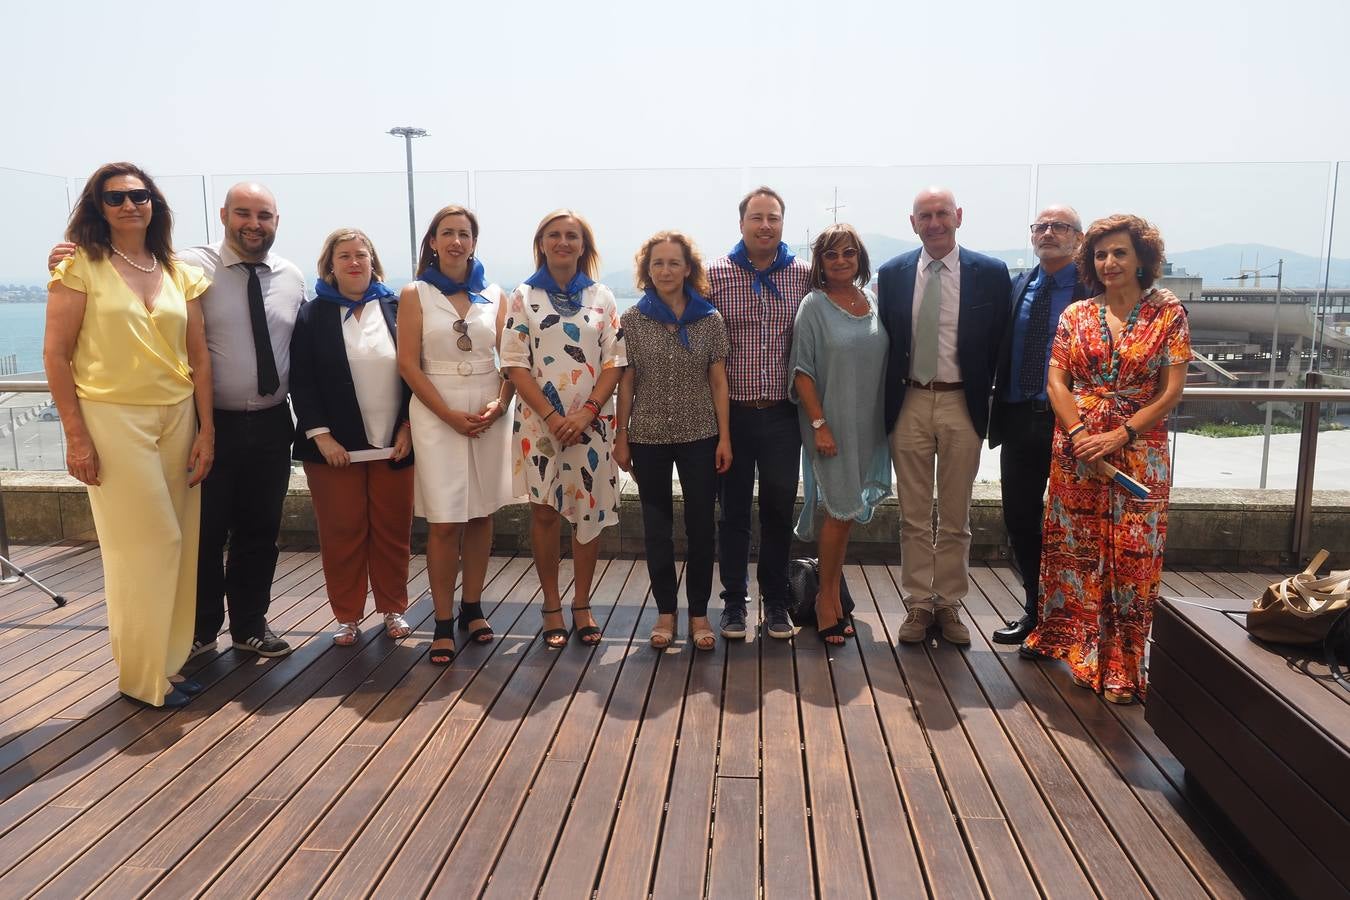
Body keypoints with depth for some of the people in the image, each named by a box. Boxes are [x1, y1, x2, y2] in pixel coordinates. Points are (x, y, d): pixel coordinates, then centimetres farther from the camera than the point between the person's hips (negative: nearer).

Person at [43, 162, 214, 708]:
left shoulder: (180, 274, 11)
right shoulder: (81, 266, -1)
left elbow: (199, 357, 10)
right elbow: (55, 354, -4)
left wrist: (206, 430, 4)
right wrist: (76, 436, -9)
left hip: (177, 417, 4)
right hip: (112, 417, -4)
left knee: (180, 544, 5)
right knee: (144, 544, -3)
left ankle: (170, 660, 21)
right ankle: (144, 676, 13)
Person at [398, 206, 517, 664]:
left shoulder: (494, 296, 9)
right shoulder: (415, 294, 2)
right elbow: (408, 364, -4)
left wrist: (499, 405, -11)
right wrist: (452, 415, -11)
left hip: (489, 412, 3)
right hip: (437, 415, -2)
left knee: (481, 514, 7)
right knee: (444, 521, -4)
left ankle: (472, 607, 22)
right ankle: (443, 622, 6)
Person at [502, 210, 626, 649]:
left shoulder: (602, 297, 7)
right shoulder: (524, 297, 4)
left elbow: (614, 363, 1)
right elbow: (516, 365, -3)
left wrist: (587, 412, -12)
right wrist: (552, 416, -12)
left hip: (591, 421, 1)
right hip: (539, 421, -1)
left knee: (590, 512, 3)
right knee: (544, 512, 2)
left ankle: (582, 605, 18)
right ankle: (552, 606, 15)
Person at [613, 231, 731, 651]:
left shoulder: (710, 320, 1)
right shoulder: (632, 320, 0)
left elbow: (718, 381, 2)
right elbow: (626, 383, 2)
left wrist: (724, 436, -2)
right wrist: (621, 438, 0)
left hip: (700, 436, 0)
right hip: (648, 437, 0)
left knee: (701, 525, 5)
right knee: (656, 527, 9)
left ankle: (699, 612, 19)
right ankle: (665, 611, 22)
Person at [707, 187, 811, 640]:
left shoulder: (804, 276, 3)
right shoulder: (715, 274, -2)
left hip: (782, 414, 1)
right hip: (733, 411, -1)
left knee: (779, 510, 9)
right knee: (734, 510, 9)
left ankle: (776, 603, 24)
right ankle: (733, 602, 23)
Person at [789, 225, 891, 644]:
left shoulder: (873, 303, 8)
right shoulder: (814, 306, -7)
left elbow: (885, 363, 13)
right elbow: (802, 371, -10)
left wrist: (887, 420, 8)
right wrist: (819, 424, -16)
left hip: (867, 424, 5)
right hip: (830, 424, -5)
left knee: (843, 511, 12)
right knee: (840, 509, -3)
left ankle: (832, 594, 24)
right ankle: (827, 598, 13)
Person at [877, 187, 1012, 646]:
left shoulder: (990, 273, -2)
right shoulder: (891, 275, 2)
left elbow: (999, 344, 3)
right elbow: (885, 341, 7)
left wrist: (983, 399, 1)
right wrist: (887, 402, 4)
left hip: (962, 406, -1)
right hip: (909, 405, 1)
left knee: (955, 517, 9)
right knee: (914, 516, 8)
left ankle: (949, 604, 22)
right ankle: (919, 604, 20)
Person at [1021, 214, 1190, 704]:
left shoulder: (1168, 313, 0)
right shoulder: (1076, 315, 7)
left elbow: (1171, 391, -5)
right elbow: (1057, 380, 1)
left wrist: (1119, 435, -14)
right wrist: (1079, 434, -14)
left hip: (1139, 455, -2)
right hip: (1076, 451, 2)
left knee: (1131, 558, 1)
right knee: (1076, 551, 9)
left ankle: (1122, 668, 12)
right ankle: (1081, 649, 26)